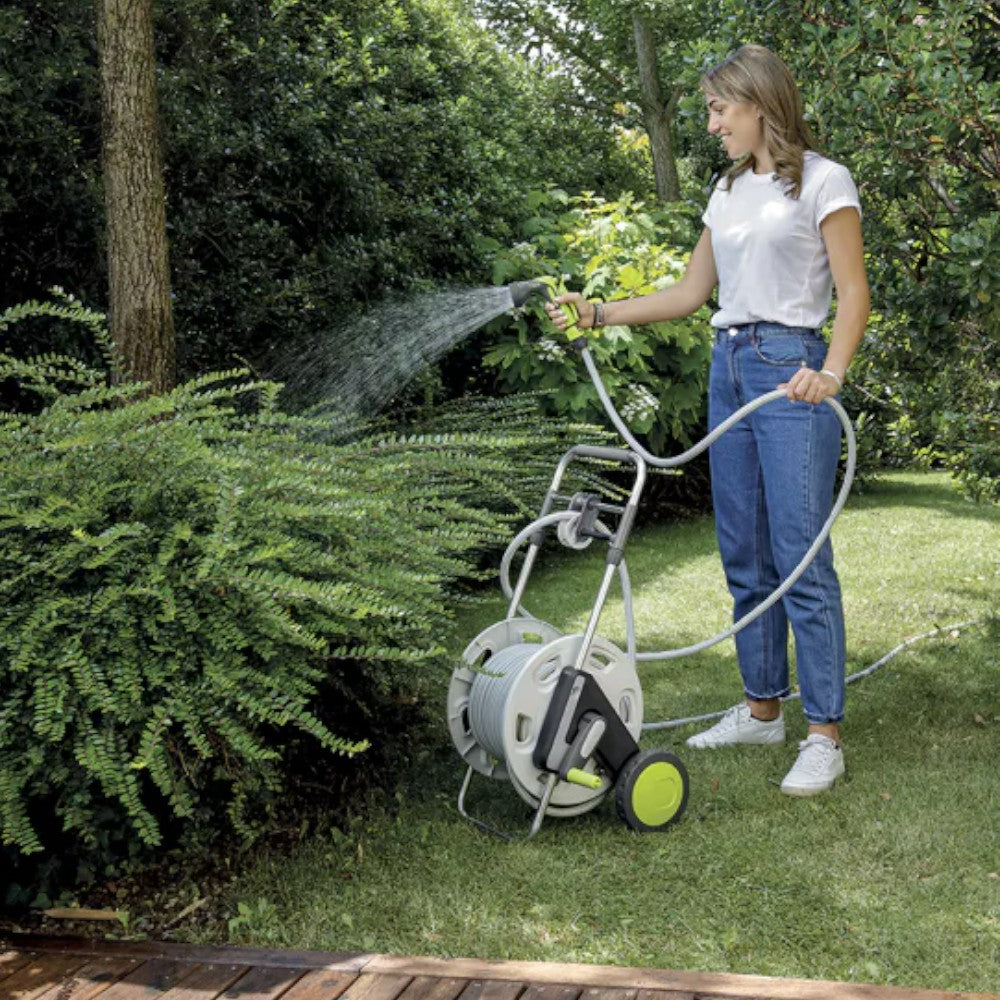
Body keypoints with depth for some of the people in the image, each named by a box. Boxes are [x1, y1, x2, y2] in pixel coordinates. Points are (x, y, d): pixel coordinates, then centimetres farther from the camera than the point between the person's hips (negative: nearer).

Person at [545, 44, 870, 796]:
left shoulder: (822, 181, -3)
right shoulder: (728, 191, 17)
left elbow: (854, 294, -9)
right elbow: (691, 294, 20)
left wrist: (830, 371, -25)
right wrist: (598, 313, 12)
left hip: (791, 368, -7)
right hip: (729, 368, 7)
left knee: (801, 557, -10)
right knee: (744, 556, 10)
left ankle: (825, 735, -4)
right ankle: (762, 708, 21)